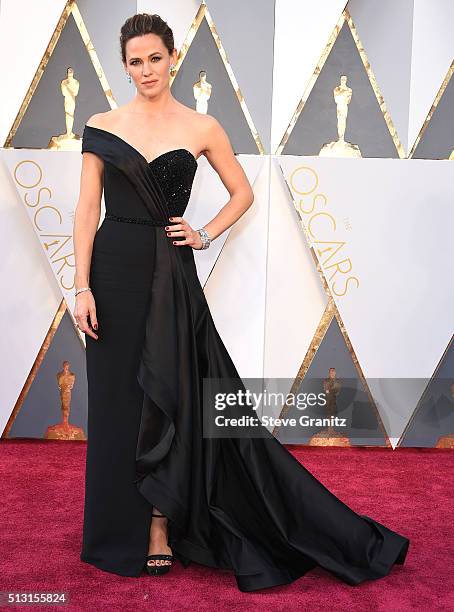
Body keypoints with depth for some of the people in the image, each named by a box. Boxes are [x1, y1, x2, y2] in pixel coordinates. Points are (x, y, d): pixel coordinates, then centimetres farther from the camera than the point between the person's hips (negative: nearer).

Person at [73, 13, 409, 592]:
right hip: (114, 269, 1)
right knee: (118, 401, 6)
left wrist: (205, 234, 0)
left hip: (172, 274, 0)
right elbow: (86, 210, 0)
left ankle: (161, 530, 16)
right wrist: (82, 287, -7)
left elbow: (243, 193, 14)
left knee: (169, 401, 1)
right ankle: (122, 529, 23)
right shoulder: (102, 126, 4)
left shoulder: (202, 127, 3)